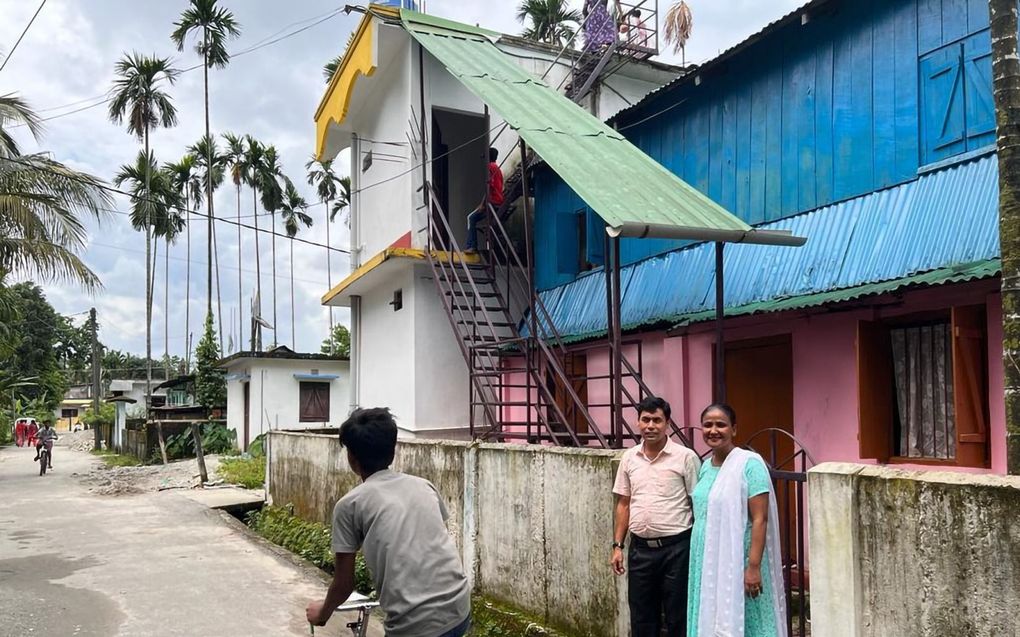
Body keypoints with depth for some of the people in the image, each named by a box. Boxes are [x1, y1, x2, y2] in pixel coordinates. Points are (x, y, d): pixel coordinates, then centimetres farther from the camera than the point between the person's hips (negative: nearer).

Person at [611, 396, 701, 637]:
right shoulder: (629, 458, 6)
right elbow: (623, 505, 12)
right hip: (640, 548, 4)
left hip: (676, 547, -4)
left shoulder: (685, 457, -7)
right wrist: (617, 546, 7)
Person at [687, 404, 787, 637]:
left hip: (737, 561, -6)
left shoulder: (749, 464, -13)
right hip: (708, 562, 7)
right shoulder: (706, 466, 9)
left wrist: (754, 566, -21)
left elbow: (760, 519, -16)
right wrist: (701, 563, 16)